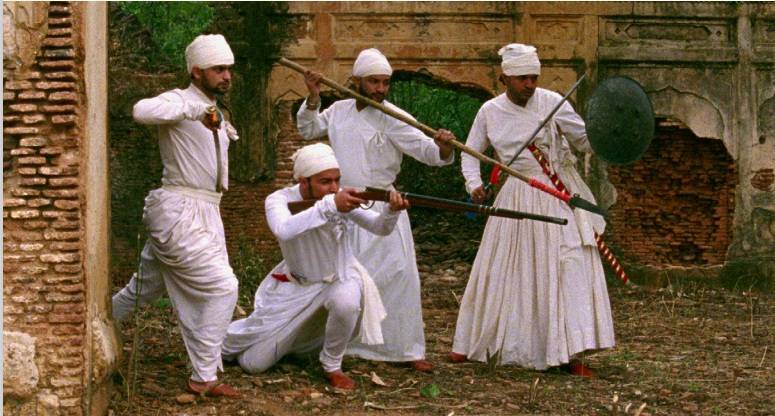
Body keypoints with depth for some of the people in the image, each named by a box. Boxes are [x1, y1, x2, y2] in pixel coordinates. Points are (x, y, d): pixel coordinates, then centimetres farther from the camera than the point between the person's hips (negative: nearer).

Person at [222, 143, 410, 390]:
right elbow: (283, 230, -44)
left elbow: (379, 228, -22)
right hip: (295, 285, 0)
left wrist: (391, 211, -46)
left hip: (339, 278, 1)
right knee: (254, 363, 0)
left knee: (346, 302, -38)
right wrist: (330, 205, -55)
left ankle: (332, 366, -10)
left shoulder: (343, 199, -16)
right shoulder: (279, 200, -22)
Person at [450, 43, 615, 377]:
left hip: (557, 196, -2)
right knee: (502, 271, 9)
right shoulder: (490, 112, 1)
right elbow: (470, 152, 11)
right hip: (517, 198, 2)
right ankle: (474, 343, 27)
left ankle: (570, 353, -10)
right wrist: (474, 184, -6)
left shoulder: (552, 103, -6)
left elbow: (584, 140, -3)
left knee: (570, 268, -11)